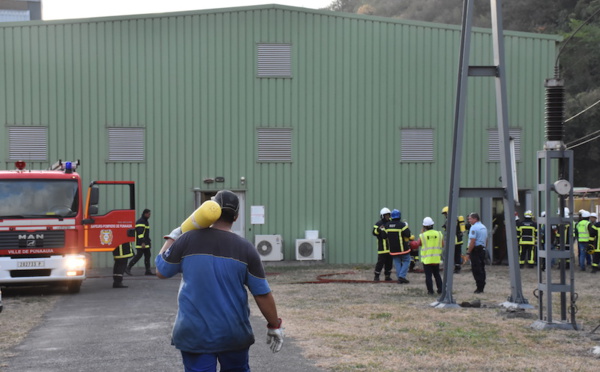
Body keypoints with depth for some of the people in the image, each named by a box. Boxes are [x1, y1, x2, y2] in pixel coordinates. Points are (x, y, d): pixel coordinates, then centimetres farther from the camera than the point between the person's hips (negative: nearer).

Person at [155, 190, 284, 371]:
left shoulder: (187, 240, -6)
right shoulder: (245, 248, -5)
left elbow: (161, 271, 8)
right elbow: (262, 294, -2)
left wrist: (171, 238, 21)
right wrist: (274, 326, 10)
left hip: (195, 333, -1)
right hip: (234, 332, 1)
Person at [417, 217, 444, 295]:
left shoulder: (422, 235, -11)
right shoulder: (439, 234, -3)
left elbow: (419, 244, 6)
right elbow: (443, 245, 3)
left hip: (426, 259, -3)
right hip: (436, 259, 3)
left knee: (428, 276, 2)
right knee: (437, 275, 17)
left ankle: (430, 290, 0)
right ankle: (440, 289, 17)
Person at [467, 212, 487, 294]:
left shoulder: (474, 228, -14)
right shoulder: (484, 227, 16)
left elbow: (472, 241, -21)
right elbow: (486, 240, 21)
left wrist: (469, 252, -16)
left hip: (475, 250, -9)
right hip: (482, 249, 9)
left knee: (476, 270, -6)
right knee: (482, 269, 11)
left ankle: (479, 288, -7)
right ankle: (482, 287, 15)